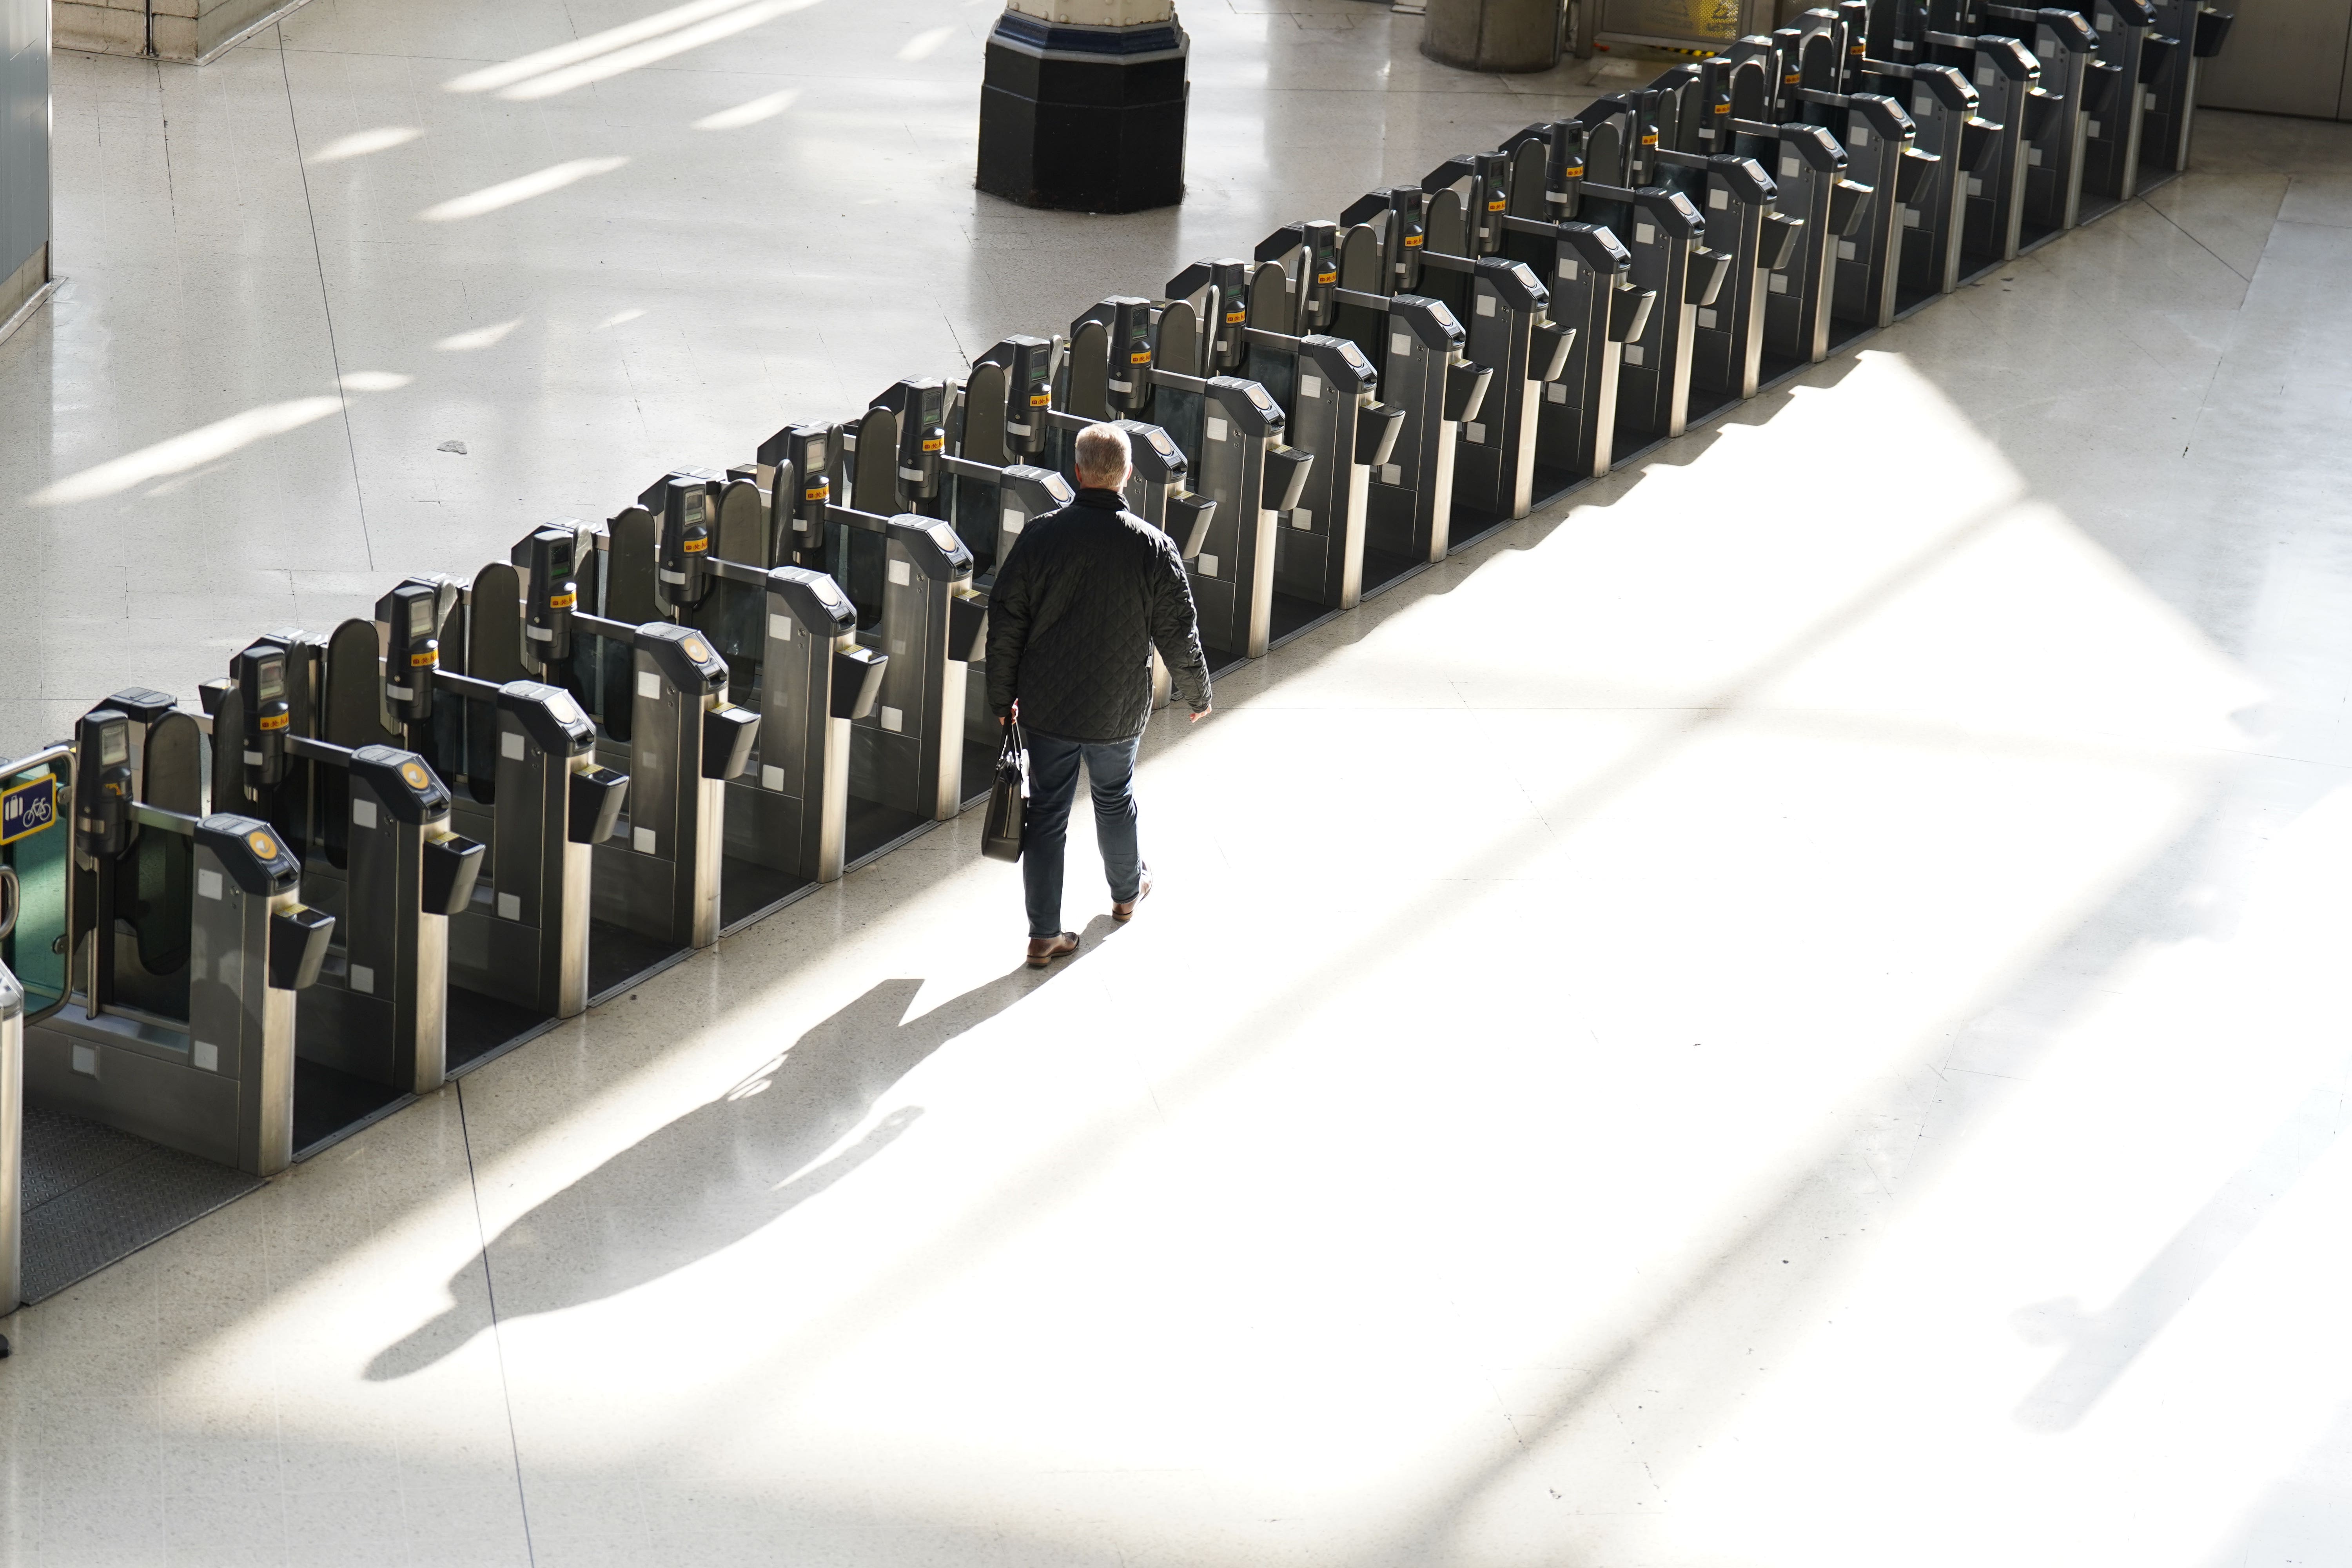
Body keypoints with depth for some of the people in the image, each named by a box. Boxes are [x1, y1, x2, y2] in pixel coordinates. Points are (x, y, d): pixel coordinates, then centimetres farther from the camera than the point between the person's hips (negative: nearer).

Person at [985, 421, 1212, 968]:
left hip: (1045, 706, 0)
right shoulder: (1153, 547, -14)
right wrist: (1197, 693, 11)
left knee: (1046, 811, 9)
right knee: (1115, 799, 24)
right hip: (1117, 710, 0)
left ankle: (1044, 934, 11)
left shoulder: (1039, 536, -12)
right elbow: (1178, 634, -7)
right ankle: (1127, 893, 46)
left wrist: (1002, 697, 6)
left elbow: (1005, 622, -7)